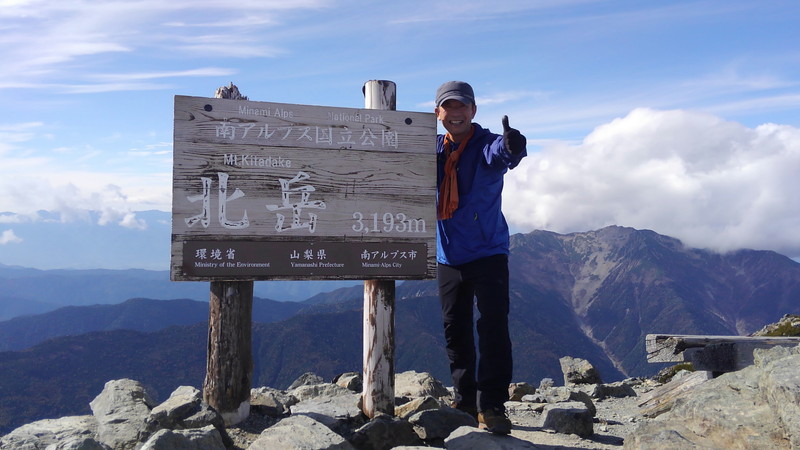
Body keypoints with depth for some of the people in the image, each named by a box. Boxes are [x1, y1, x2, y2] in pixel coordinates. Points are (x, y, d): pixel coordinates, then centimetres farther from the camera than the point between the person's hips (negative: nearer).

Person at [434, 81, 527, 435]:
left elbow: (503, 153, -30)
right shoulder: (433, 150, 8)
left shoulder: (486, 145, -9)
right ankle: (465, 401, 24)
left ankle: (491, 406, 1)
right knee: (454, 330, 11)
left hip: (487, 253, -5)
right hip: (448, 256, 5)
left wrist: (512, 147, -54)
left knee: (493, 327, -8)